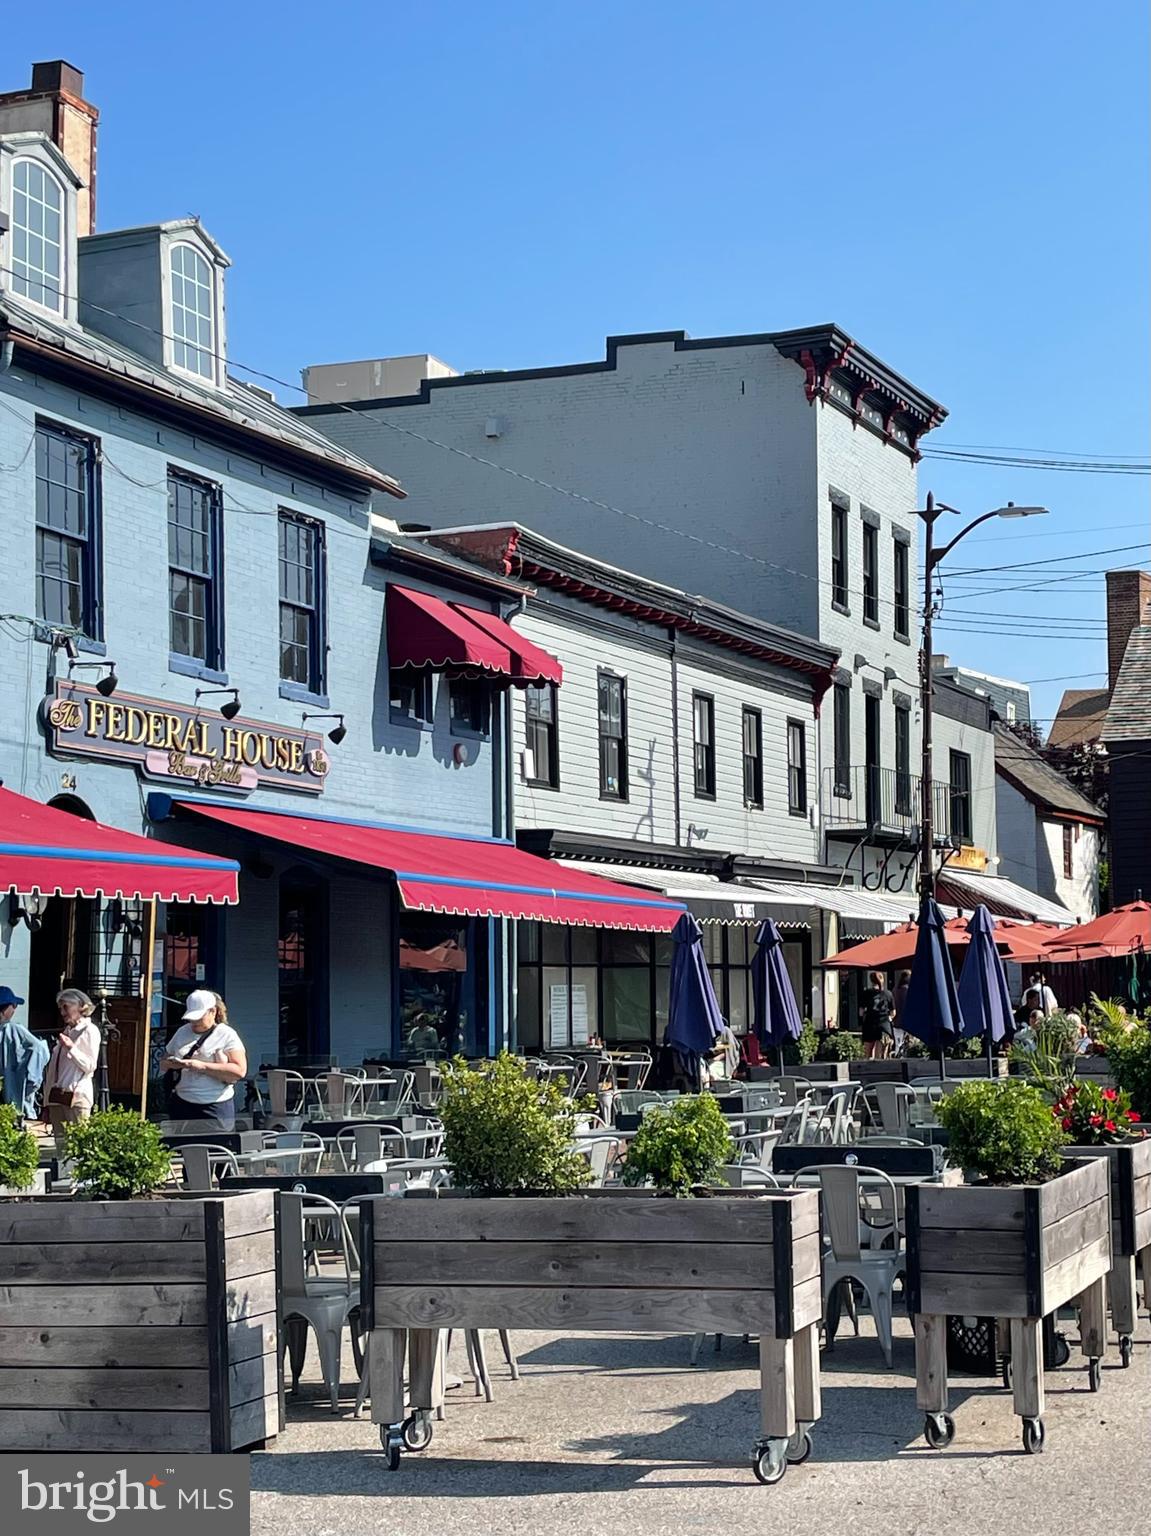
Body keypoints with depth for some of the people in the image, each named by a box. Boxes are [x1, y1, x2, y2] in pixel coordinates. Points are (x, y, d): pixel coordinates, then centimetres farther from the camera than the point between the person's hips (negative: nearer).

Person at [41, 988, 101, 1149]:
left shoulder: (90, 1031, -3)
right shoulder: (66, 1031, 18)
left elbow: (90, 1065, -10)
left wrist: (71, 1047, -20)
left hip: (77, 1095, -7)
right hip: (57, 1093, 7)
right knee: (60, 1140, 6)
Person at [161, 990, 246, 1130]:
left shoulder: (227, 1035, -2)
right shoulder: (182, 1032, 14)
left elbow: (240, 1071, -14)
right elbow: (164, 1062, 21)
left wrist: (202, 1066, -19)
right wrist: (170, 1064, -5)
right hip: (182, 1105, 5)